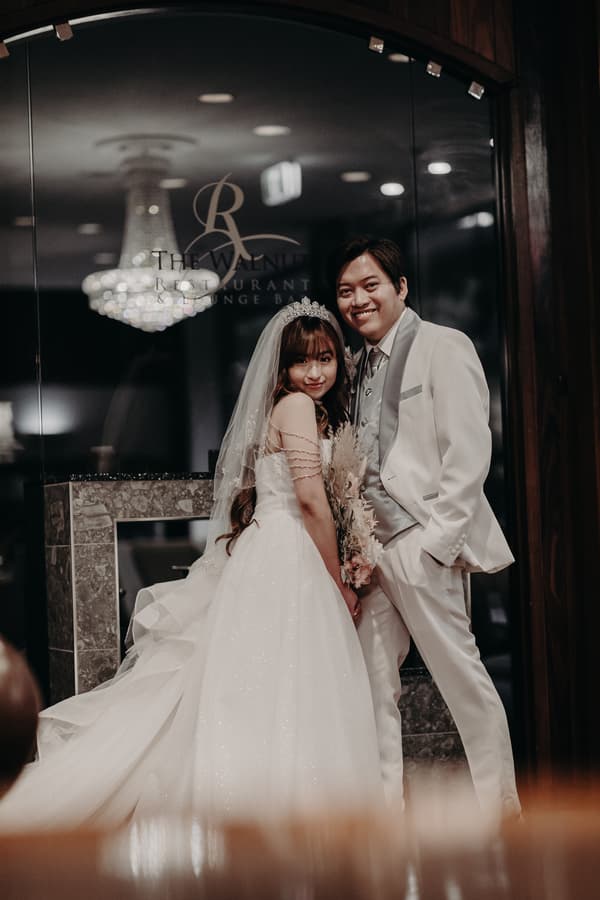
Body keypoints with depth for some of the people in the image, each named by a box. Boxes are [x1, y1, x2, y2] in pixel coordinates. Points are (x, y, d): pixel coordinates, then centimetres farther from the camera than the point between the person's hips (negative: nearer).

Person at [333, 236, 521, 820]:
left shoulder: (442, 346, -5)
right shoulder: (360, 365, 16)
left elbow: (469, 453, -12)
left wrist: (435, 539, -15)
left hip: (423, 543, -7)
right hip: (371, 546, 7)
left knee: (461, 673, 0)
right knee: (373, 682, 8)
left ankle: (500, 804, 14)